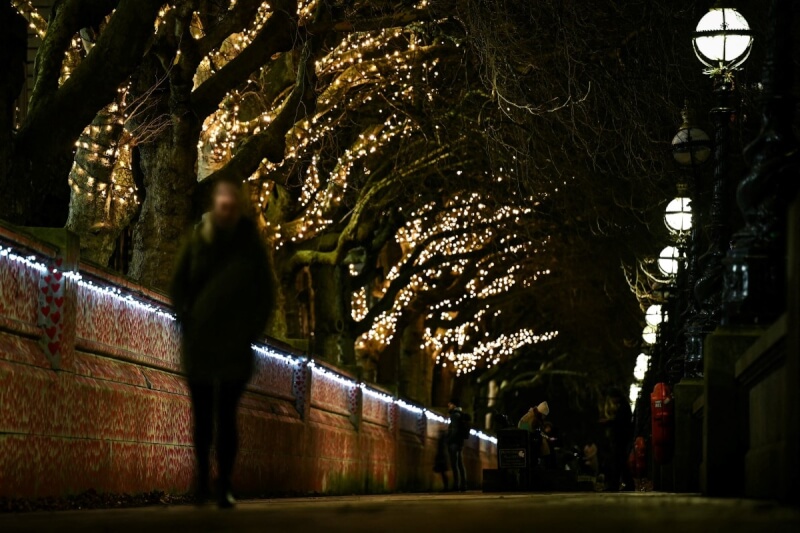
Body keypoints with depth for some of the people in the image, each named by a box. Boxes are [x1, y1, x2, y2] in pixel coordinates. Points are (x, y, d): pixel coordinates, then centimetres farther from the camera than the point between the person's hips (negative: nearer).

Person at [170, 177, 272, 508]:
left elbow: (264, 294, 4)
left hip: (235, 346, -2)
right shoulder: (198, 242, 2)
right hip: (198, 342, 2)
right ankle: (202, 477, 22)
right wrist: (186, 321, -3)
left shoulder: (252, 247, 0)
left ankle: (223, 488, -2)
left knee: (226, 416, -6)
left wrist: (252, 331, -4)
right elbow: (179, 285, 8)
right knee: (202, 415, 8)